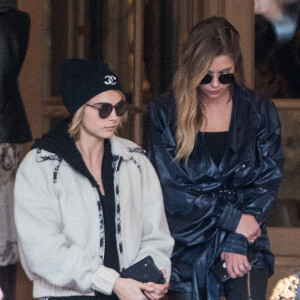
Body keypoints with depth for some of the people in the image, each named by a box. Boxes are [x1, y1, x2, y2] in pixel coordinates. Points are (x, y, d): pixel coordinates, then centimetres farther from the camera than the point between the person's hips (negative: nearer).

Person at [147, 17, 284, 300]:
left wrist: (237, 241, -10)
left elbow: (267, 181, 1)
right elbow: (170, 188, -6)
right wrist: (232, 219, -12)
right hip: (186, 248, 0)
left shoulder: (259, 111, 5)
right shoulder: (164, 113, 1)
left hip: (245, 246, 0)